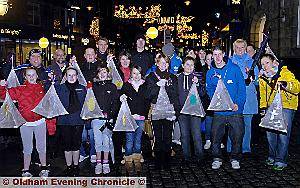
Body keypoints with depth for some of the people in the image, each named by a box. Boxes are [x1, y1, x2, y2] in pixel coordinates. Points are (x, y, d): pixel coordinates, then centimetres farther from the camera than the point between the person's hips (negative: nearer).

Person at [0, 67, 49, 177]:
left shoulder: (42, 88, 4)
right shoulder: (20, 89, 0)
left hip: (40, 122, 1)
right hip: (25, 123, -1)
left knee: (41, 146, 12)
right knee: (27, 148, 8)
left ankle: (44, 168, 26)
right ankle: (26, 171, 19)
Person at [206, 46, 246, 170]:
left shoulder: (234, 68, -1)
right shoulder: (210, 72, 6)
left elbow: (242, 87, -2)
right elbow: (209, 90, 8)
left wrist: (238, 103, -13)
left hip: (235, 110, -1)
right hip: (219, 111, 2)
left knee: (237, 135, 5)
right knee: (216, 135, 2)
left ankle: (235, 158, 25)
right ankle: (217, 158, 20)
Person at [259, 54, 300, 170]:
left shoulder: (285, 72, -9)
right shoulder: (263, 78, 9)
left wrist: (285, 85, -36)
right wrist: (263, 107, 8)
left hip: (286, 106, -5)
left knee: (283, 134, -8)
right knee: (270, 133, 7)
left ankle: (281, 160, 3)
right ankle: (272, 156, 25)